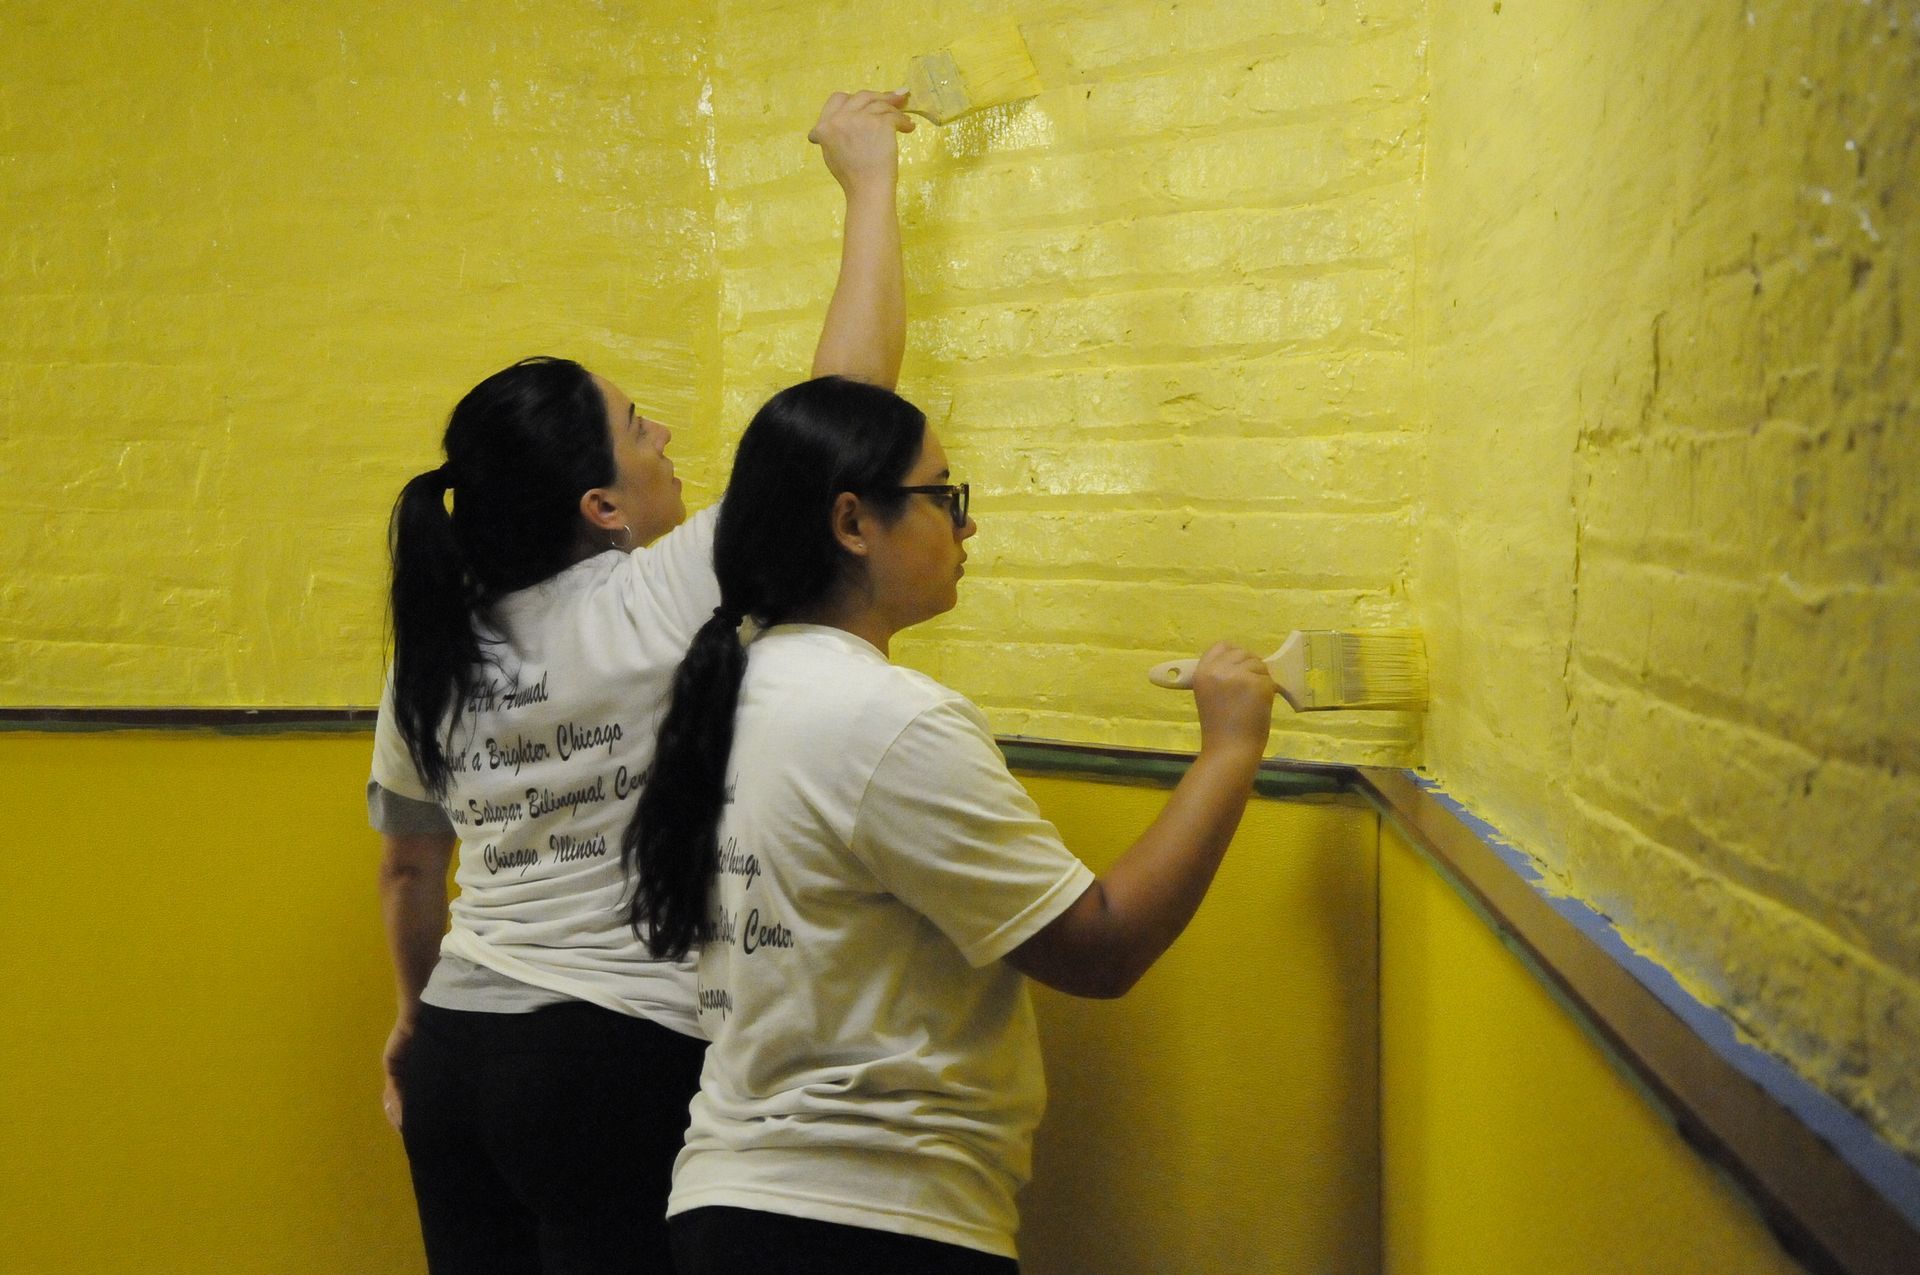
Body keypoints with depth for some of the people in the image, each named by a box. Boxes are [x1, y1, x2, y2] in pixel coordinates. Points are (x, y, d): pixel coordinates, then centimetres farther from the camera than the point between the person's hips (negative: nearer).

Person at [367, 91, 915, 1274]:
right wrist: (871, 178, -2)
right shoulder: (668, 601, -15)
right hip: (625, 1061, -6)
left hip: (460, 1055, 6)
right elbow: (848, 391, -13)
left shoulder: (432, 648, 3)